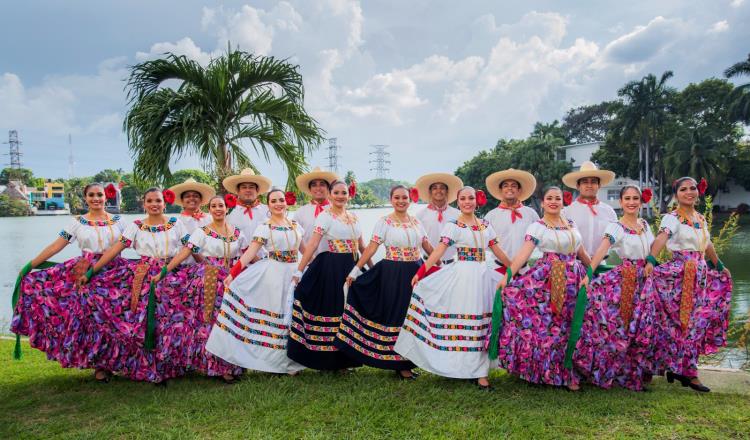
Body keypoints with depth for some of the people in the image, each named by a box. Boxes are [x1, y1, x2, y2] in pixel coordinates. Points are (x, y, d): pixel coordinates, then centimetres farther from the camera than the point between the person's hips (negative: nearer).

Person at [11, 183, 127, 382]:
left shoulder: (117, 221, 9)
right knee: (90, 315, -4)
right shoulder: (77, 222, 6)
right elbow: (55, 246, 3)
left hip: (115, 272, 1)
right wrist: (30, 265, -1)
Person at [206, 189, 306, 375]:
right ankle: (274, 359, 10)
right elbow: (250, 252, -9)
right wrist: (233, 273, -17)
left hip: (294, 274, 4)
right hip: (273, 275, -4)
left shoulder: (295, 225, 10)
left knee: (292, 315, 6)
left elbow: (304, 250, 18)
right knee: (274, 315, -3)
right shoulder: (264, 227, -2)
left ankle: (289, 361, 18)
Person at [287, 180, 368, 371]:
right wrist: (299, 271, -20)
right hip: (331, 268, -6)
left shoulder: (354, 218, 12)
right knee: (331, 309, 0)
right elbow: (312, 244, -15)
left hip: (351, 268, 6)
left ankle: (343, 359, 24)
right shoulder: (325, 216, -6)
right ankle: (327, 360, 14)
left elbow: (362, 246, 17)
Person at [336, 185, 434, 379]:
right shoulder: (384, 222, -3)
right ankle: (400, 365, 13)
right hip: (393, 274, -4)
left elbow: (428, 247, 14)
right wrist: (356, 269, -15)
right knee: (397, 316, 1)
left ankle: (409, 360, 23)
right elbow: (372, 247, -8)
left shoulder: (416, 222, 10)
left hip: (416, 273, 5)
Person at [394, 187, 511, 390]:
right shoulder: (453, 226, -2)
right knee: (463, 322, -5)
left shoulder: (485, 225, 12)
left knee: (481, 324, 5)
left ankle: (480, 371, 15)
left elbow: (497, 251, 18)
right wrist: (421, 272, -20)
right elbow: (438, 251, -11)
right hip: (461, 277, -4)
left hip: (482, 277, 5)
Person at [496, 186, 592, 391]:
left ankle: (570, 373, 19)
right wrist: (507, 276, -23)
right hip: (548, 278, -4)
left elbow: (581, 252, 23)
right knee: (548, 323, -8)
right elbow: (523, 254, -12)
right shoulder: (537, 227, -1)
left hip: (574, 278, 4)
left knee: (570, 325, 6)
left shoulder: (572, 224, 14)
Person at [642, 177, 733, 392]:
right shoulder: (672, 218, -8)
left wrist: (719, 266, 37)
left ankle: (675, 368, 20)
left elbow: (708, 246, 28)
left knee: (697, 322, 9)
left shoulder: (701, 219, 14)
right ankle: (688, 373, 6)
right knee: (685, 322, -4)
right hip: (680, 275, -7)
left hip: (700, 275, 7)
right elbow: (660, 239, -27)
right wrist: (650, 259, -43)